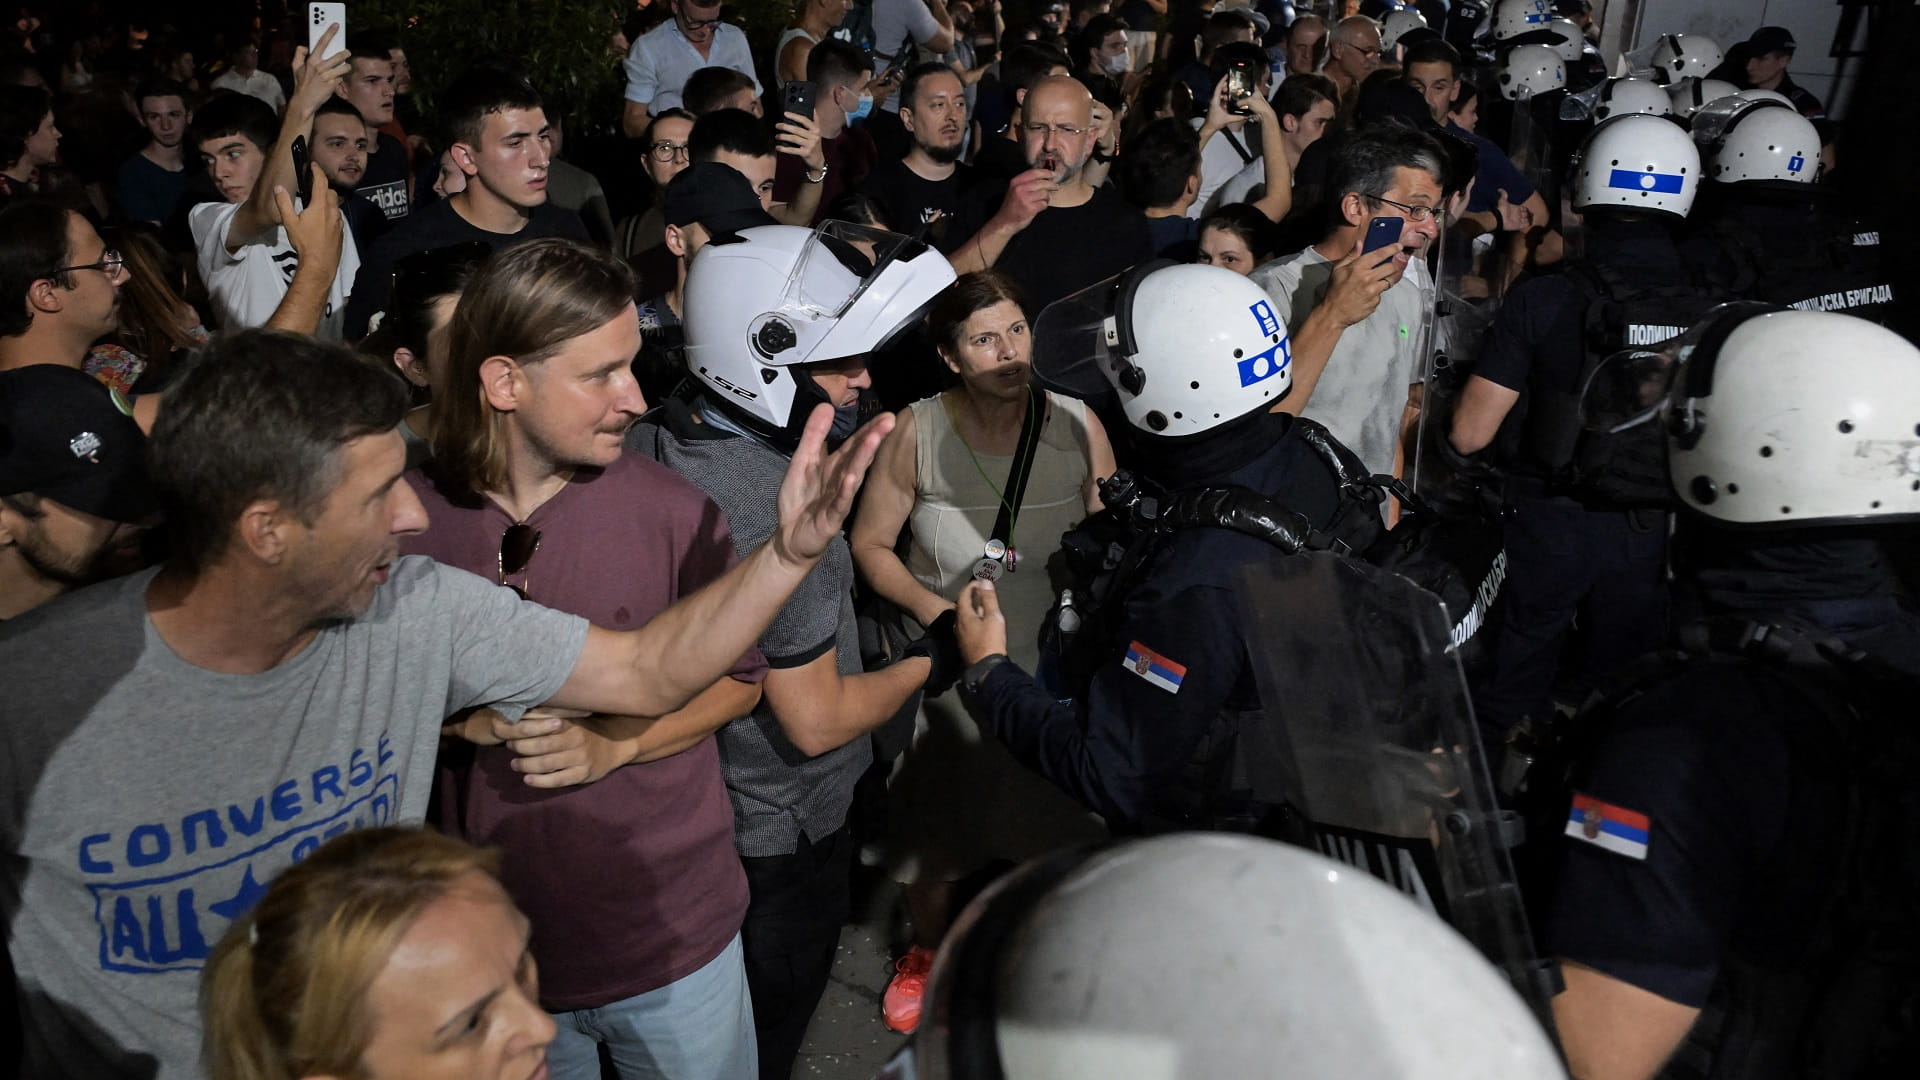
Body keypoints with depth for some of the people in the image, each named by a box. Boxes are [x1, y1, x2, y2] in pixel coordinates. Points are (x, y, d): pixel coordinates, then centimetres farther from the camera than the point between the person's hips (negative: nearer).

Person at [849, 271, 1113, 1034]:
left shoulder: (1078, 425, -8)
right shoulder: (916, 433, -10)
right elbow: (870, 543, -2)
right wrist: (929, 605, -17)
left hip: (1057, 666, 1)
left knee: (1058, 835, 14)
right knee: (934, 839, 14)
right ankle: (927, 951, 45)